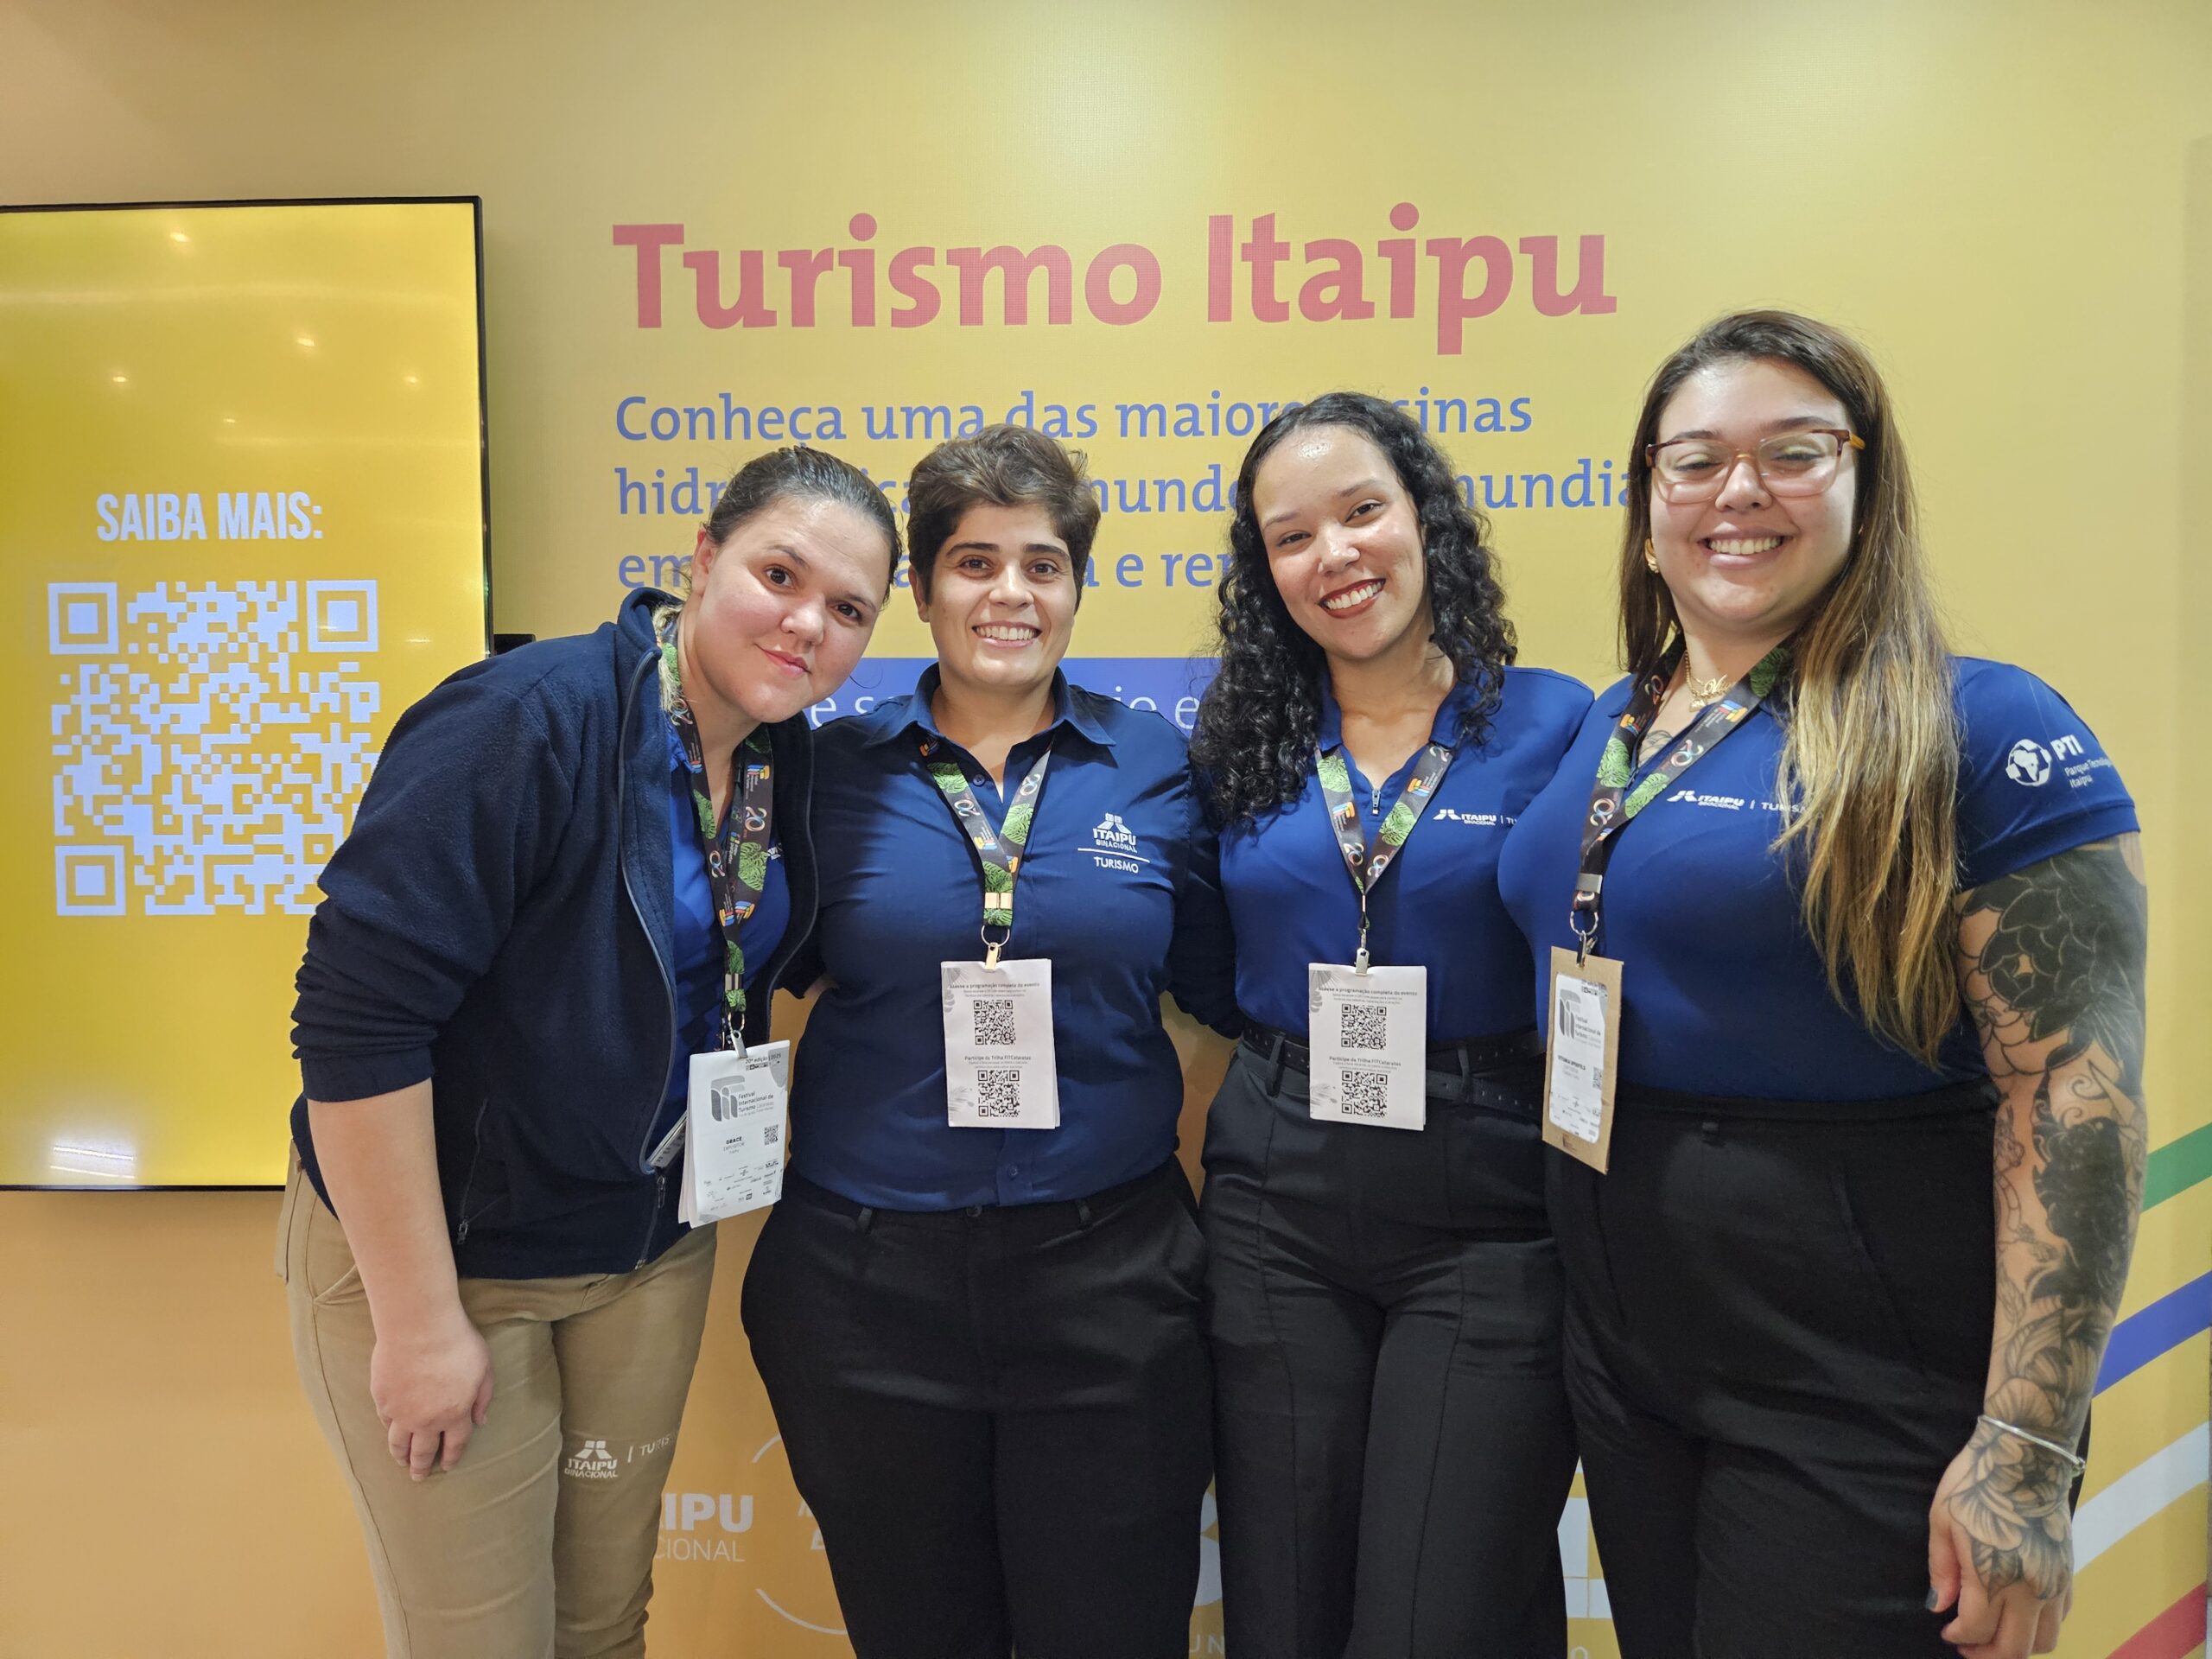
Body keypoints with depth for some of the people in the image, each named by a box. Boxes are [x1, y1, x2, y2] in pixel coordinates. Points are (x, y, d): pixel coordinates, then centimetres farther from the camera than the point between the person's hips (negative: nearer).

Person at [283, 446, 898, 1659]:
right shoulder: (529, 719, -23)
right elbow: (357, 1017, -25)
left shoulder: (787, 761, -2)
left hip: (653, 1246, 6)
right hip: (430, 1242, -6)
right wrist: (418, 1321, -20)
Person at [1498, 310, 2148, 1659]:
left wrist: (2027, 1447, -20)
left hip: (1871, 1386, -6)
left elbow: (2077, 1088, -17)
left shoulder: (1983, 731, -13)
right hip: (1622, 1348, 6)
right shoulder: (1603, 730, 6)